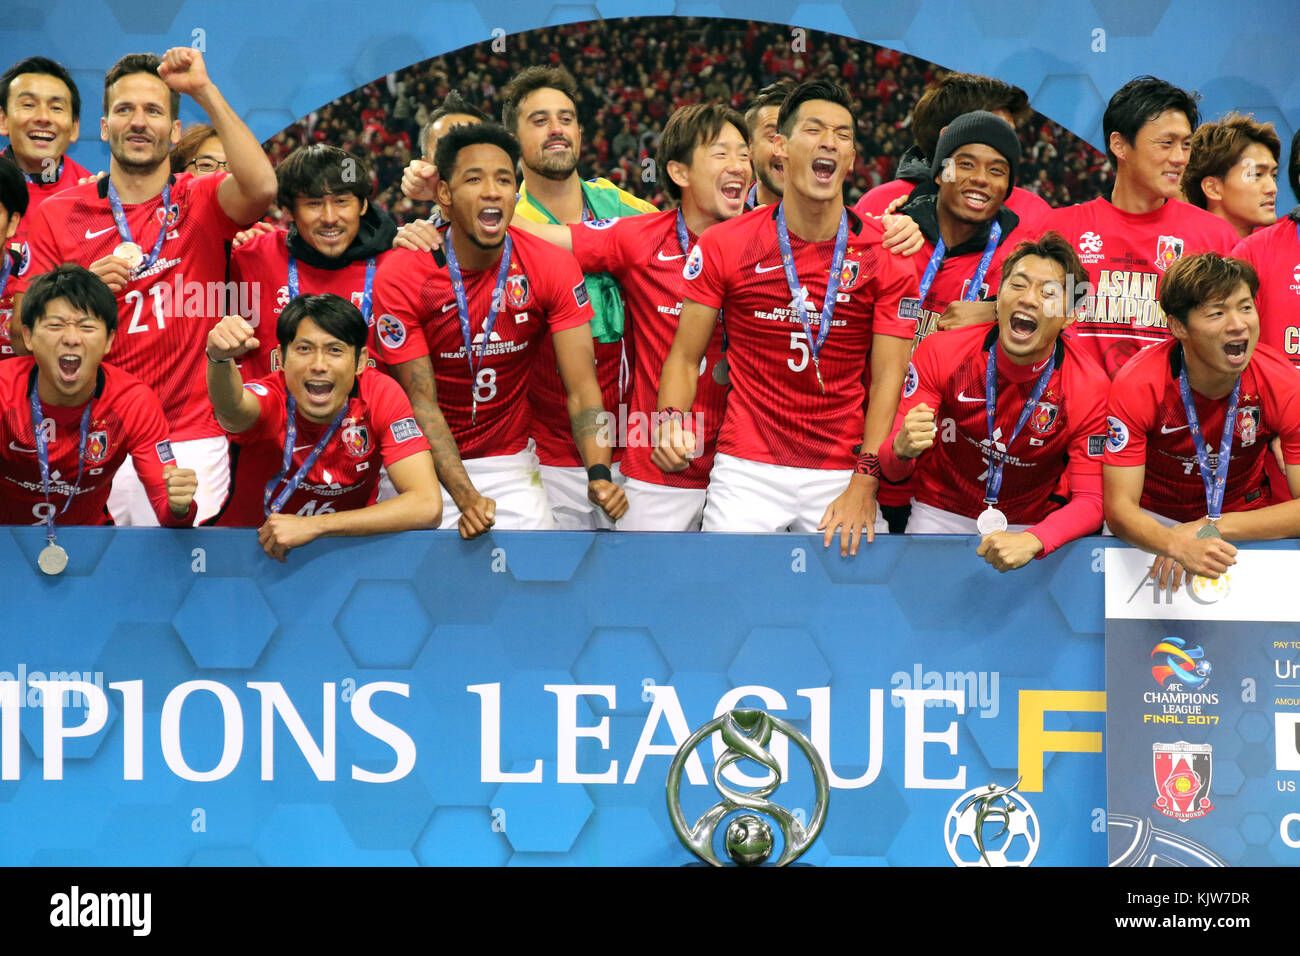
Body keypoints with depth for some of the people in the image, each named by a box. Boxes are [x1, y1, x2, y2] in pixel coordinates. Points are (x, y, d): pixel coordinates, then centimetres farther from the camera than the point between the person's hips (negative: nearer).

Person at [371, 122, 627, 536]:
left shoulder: (553, 268, -10)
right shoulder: (400, 278, -15)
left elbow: (581, 387, -13)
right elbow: (421, 402, -15)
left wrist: (599, 475, -30)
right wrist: (466, 497, -28)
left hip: (511, 462, 1)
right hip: (428, 466, -1)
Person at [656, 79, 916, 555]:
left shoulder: (886, 257, 1)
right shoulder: (723, 246, 1)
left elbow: (887, 378, -1)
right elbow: (685, 357, 5)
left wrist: (864, 484, -10)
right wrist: (672, 422, -16)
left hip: (843, 475, 1)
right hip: (747, 470, 0)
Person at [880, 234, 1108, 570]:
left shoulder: (1089, 387, -14)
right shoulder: (940, 353, -13)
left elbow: (1090, 499, -14)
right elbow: (891, 471, -10)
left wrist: (1031, 541, -34)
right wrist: (903, 450, -36)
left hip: (1029, 526, 1)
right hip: (940, 514, 0)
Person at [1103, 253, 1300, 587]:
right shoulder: (1137, 384, -21)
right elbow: (1119, 505, -22)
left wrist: (1216, 526, -31)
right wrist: (1178, 545, -44)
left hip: (1246, 517, 1)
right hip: (1155, 519, -1)